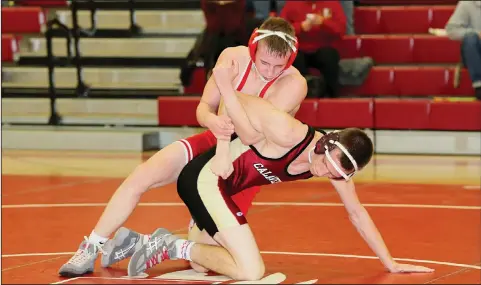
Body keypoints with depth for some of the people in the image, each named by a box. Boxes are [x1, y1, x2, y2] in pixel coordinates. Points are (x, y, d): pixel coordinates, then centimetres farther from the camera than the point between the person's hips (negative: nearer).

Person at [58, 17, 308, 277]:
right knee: (139, 178, -18)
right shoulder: (233, 58, -16)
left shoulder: (294, 84, -27)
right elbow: (204, 107, -12)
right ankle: (91, 248, -5)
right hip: (212, 143, 3)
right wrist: (211, 120, -36)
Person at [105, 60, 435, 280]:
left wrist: (390, 263, 8)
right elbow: (241, 105, -20)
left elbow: (357, 213, 6)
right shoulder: (289, 134, -27)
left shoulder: (339, 167, -4)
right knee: (251, 271, -16)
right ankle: (174, 247, -3)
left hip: (221, 185, 9)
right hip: (204, 177, -9)